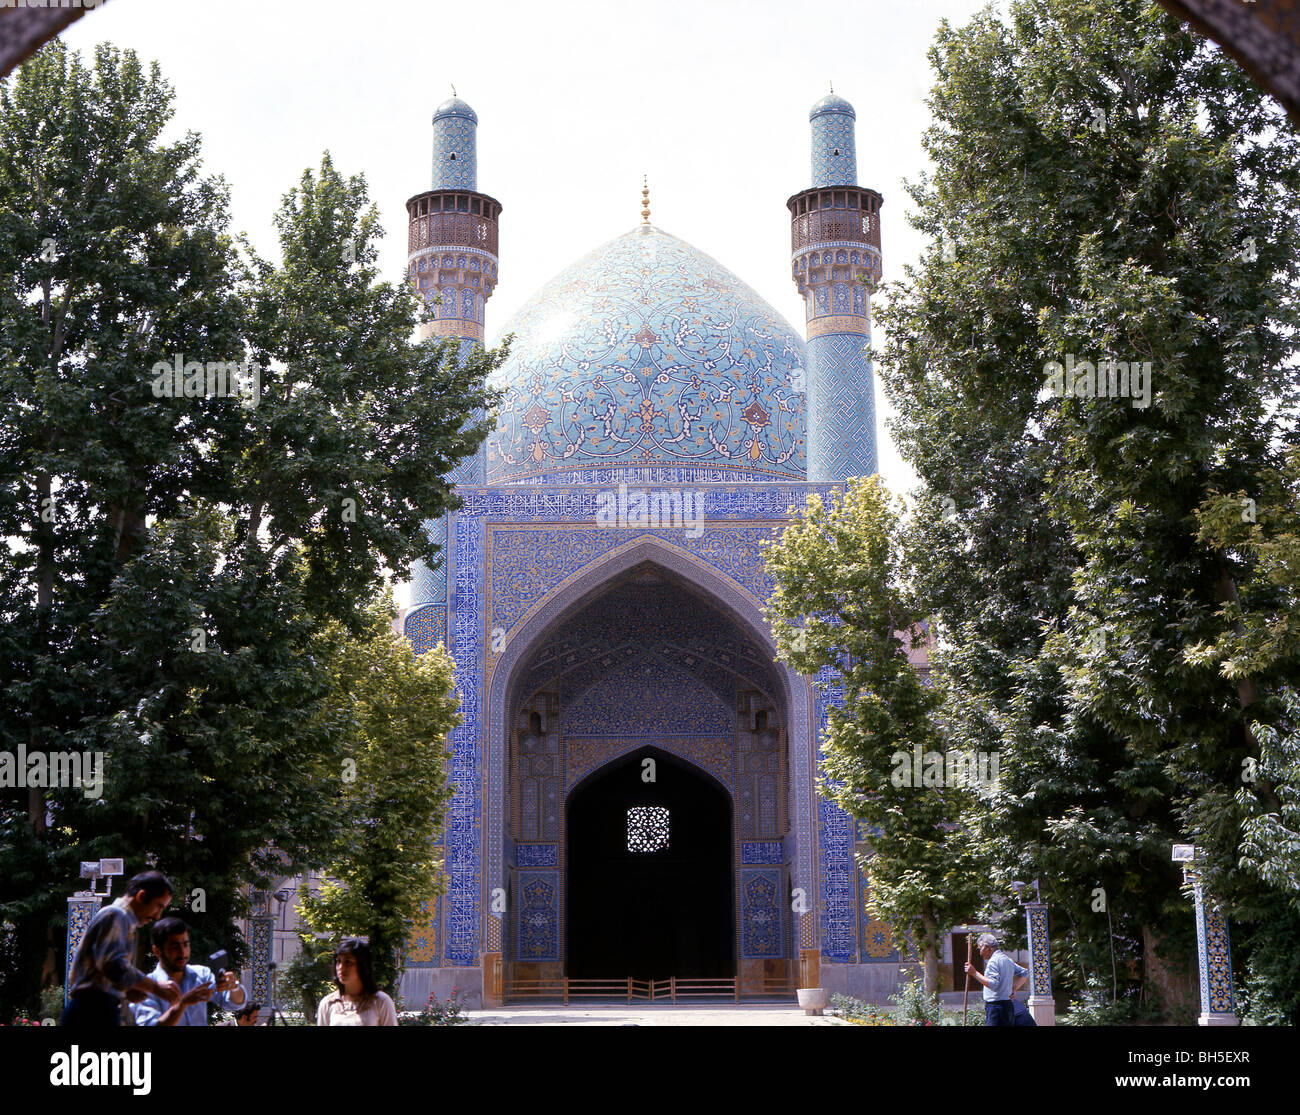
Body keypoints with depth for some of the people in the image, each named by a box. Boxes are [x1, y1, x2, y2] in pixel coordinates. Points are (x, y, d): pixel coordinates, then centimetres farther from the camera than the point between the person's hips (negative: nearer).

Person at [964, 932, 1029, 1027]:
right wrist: (1013, 989, 17)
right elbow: (1025, 975, 24)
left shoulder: (993, 961, -12)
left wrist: (974, 973, -19)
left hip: (995, 1006, -10)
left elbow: (993, 984, -22)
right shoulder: (1008, 960, 18)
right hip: (1008, 1005, 10)